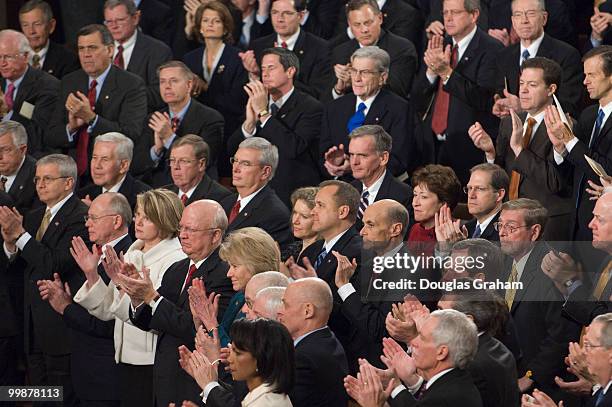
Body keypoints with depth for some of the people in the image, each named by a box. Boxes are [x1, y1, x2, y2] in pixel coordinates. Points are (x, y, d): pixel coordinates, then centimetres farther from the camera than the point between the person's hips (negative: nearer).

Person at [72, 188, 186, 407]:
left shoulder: (175, 260, -13)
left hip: (153, 364, -8)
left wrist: (122, 281, -27)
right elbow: (107, 310, 11)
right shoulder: (132, 253, 12)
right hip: (126, 359, 8)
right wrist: (92, 275, -2)